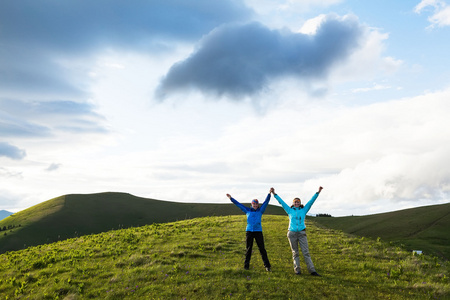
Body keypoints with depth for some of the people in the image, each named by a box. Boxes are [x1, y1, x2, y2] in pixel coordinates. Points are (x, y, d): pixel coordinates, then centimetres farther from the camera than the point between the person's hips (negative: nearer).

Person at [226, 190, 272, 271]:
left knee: (262, 249, -1)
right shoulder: (248, 210, 9)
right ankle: (246, 265, 16)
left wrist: (269, 193, -9)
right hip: (249, 231, 1)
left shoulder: (260, 210, 7)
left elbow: (266, 202, 0)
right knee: (248, 249, 7)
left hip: (258, 232, -1)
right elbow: (238, 204, 12)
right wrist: (231, 198, 14)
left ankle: (267, 266, 3)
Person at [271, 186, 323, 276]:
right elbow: (281, 202, 8)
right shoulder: (290, 210, 9)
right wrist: (274, 194, 5)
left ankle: (312, 270, -7)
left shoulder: (304, 210, 10)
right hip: (292, 233, 0)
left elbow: (311, 201, 7)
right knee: (295, 253, 4)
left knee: (306, 252, -4)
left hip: (302, 233, 0)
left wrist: (318, 192, 2)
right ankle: (297, 270, 8)